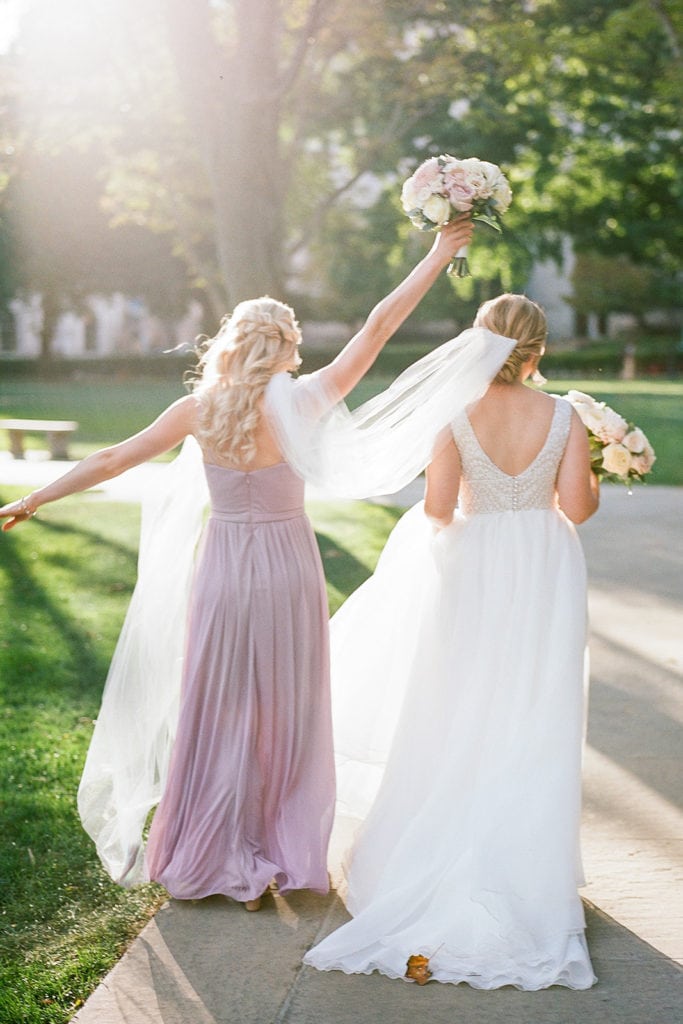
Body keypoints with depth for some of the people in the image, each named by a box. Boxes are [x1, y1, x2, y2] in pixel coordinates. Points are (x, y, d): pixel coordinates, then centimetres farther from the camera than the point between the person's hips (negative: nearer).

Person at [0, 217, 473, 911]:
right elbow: (378, 328, -6)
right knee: (284, 713, 11)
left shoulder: (200, 409, -6)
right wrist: (440, 254, 0)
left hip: (223, 567, 1)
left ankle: (214, 859, 21)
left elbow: (116, 458, -2)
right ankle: (284, 856, 19)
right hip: (288, 566, 0)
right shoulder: (300, 402, -9)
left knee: (217, 712, 12)